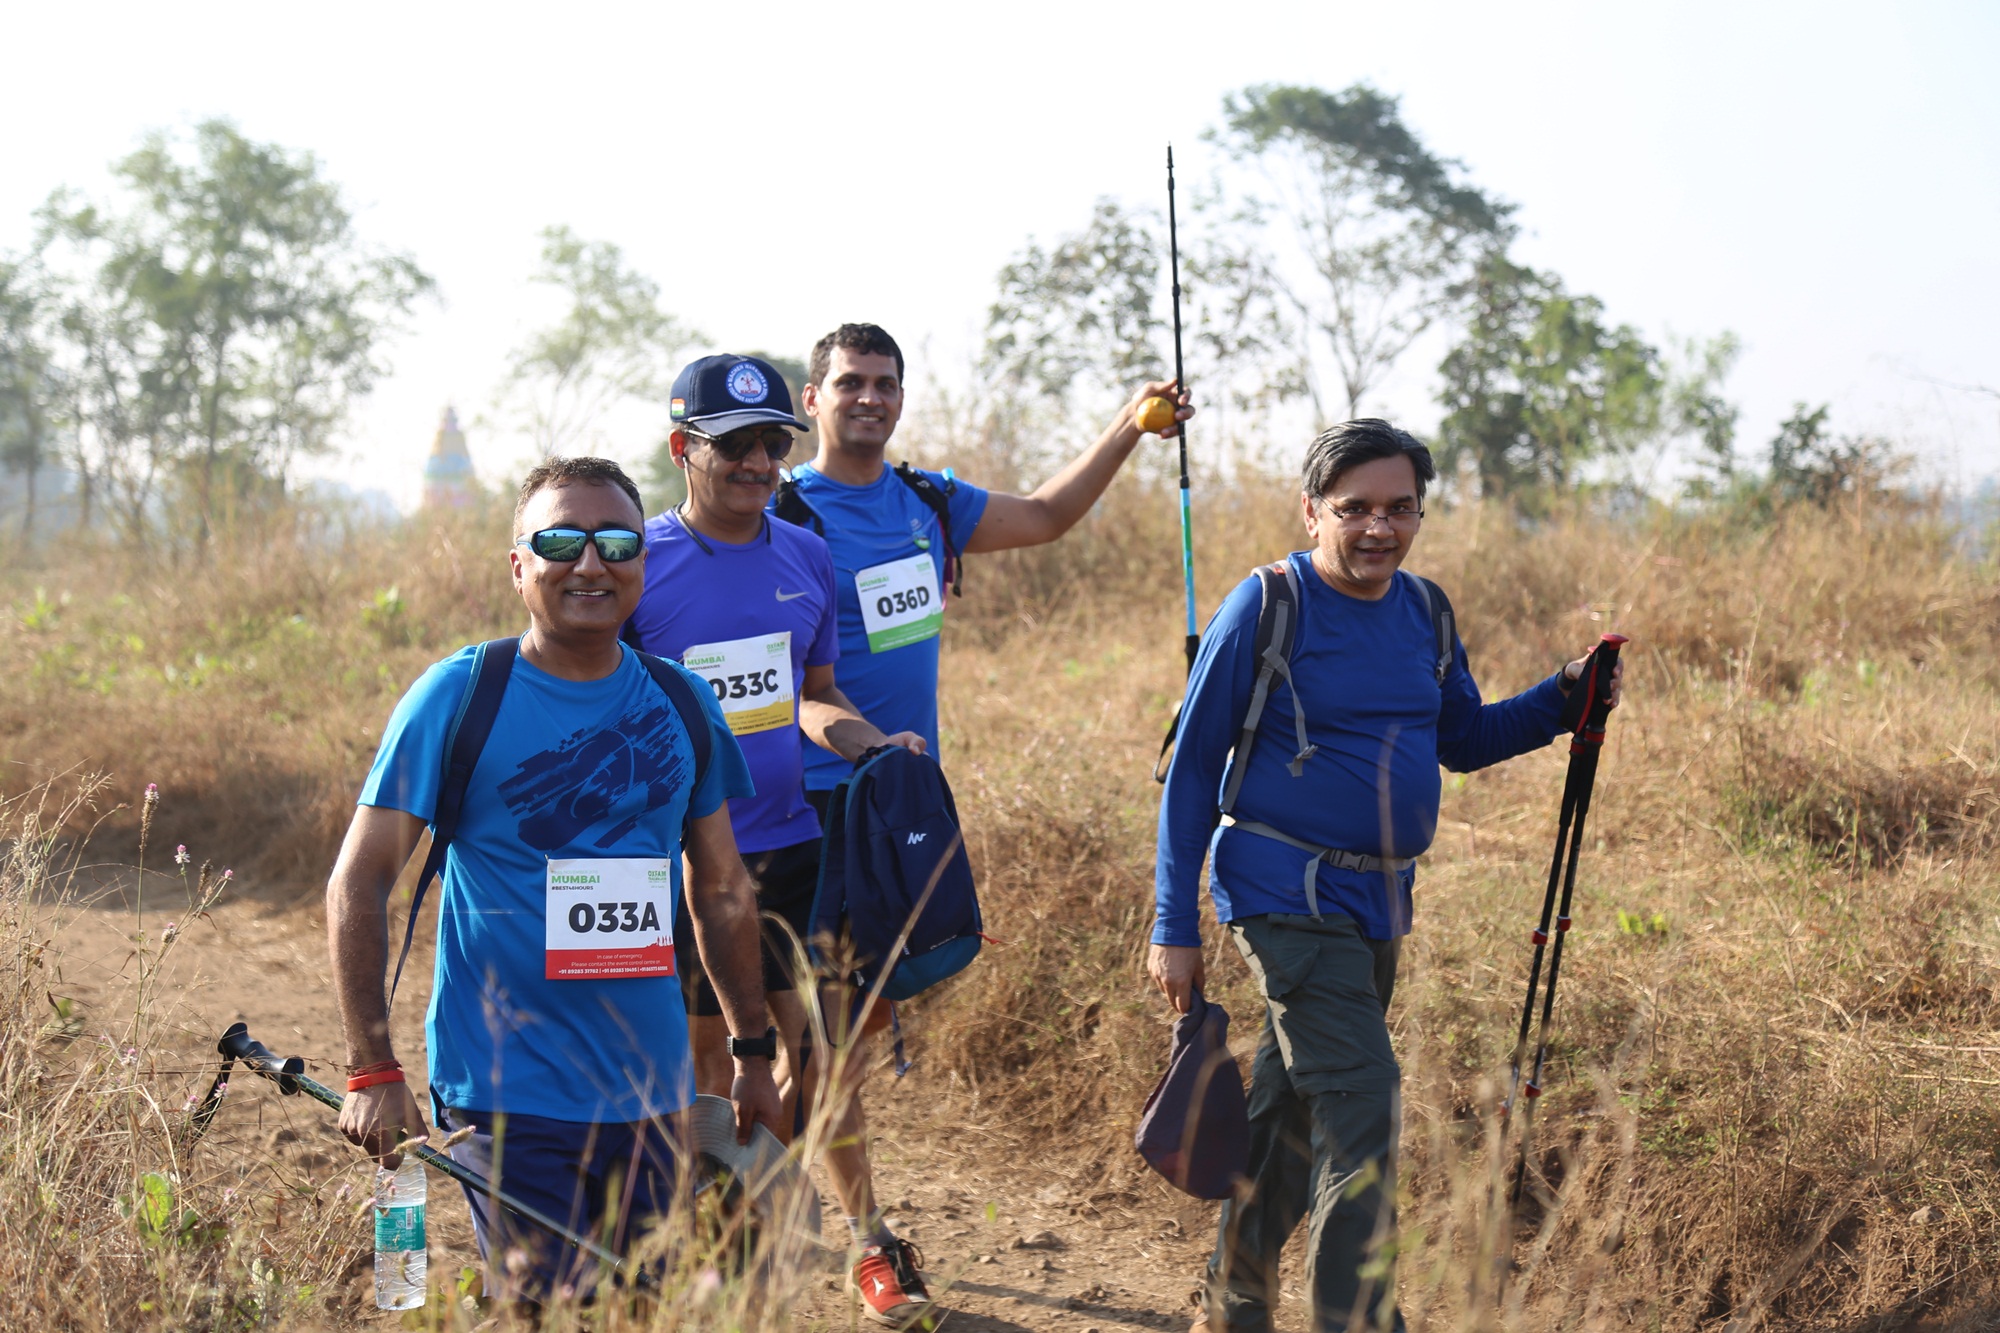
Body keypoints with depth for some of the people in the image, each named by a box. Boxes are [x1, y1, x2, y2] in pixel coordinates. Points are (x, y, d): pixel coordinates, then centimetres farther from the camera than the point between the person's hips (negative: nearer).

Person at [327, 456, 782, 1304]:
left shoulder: (680, 706, 7)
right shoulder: (457, 696, -6)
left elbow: (722, 890, 17)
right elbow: (359, 883, -6)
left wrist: (754, 1051, 16)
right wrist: (372, 1070, -11)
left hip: (653, 1103, 5)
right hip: (510, 1105, -4)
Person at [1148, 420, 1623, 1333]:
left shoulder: (1423, 611, 7)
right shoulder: (1267, 609, -11)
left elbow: (1463, 739, 18)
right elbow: (1192, 770, -8)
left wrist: (1563, 699, 0)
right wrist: (1174, 928, -10)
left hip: (1379, 903, 7)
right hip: (1287, 895, -7)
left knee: (1297, 1105, 16)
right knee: (1363, 1103, -16)